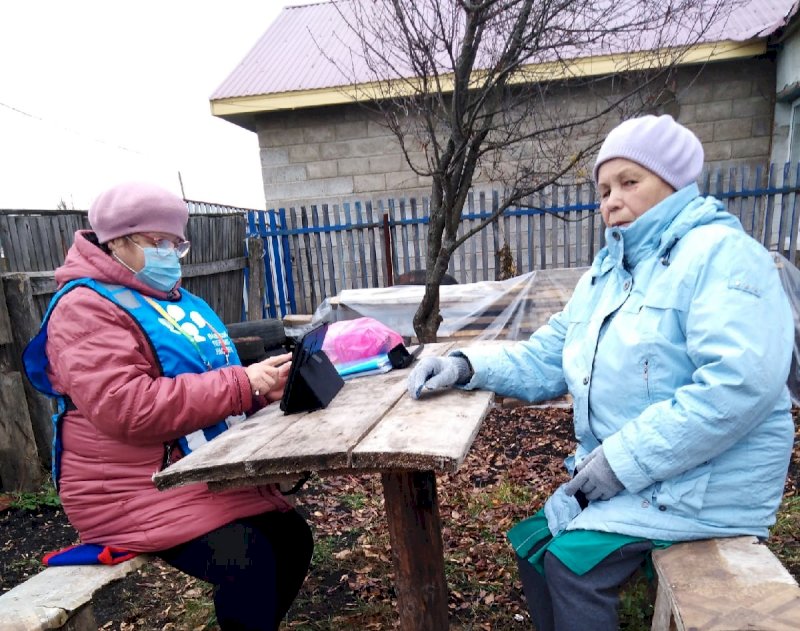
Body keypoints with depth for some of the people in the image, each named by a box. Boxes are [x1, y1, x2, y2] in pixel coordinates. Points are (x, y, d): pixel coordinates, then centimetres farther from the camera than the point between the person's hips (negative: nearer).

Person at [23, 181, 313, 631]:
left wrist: (264, 383, -7)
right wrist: (243, 385, -26)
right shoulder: (86, 307, -12)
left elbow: (208, 375, 16)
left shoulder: (177, 299, 14)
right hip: (135, 491, -8)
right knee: (247, 560, -23)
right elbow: (125, 408, -25)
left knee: (293, 537, 2)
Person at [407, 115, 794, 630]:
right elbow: (547, 359, 8)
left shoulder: (721, 253, -16)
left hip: (706, 479, -8)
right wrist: (468, 366, -8)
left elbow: (740, 383, -29)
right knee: (534, 547, 9)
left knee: (571, 563, -12)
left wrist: (623, 461, -25)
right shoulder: (608, 270, 10)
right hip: (616, 471, 8)